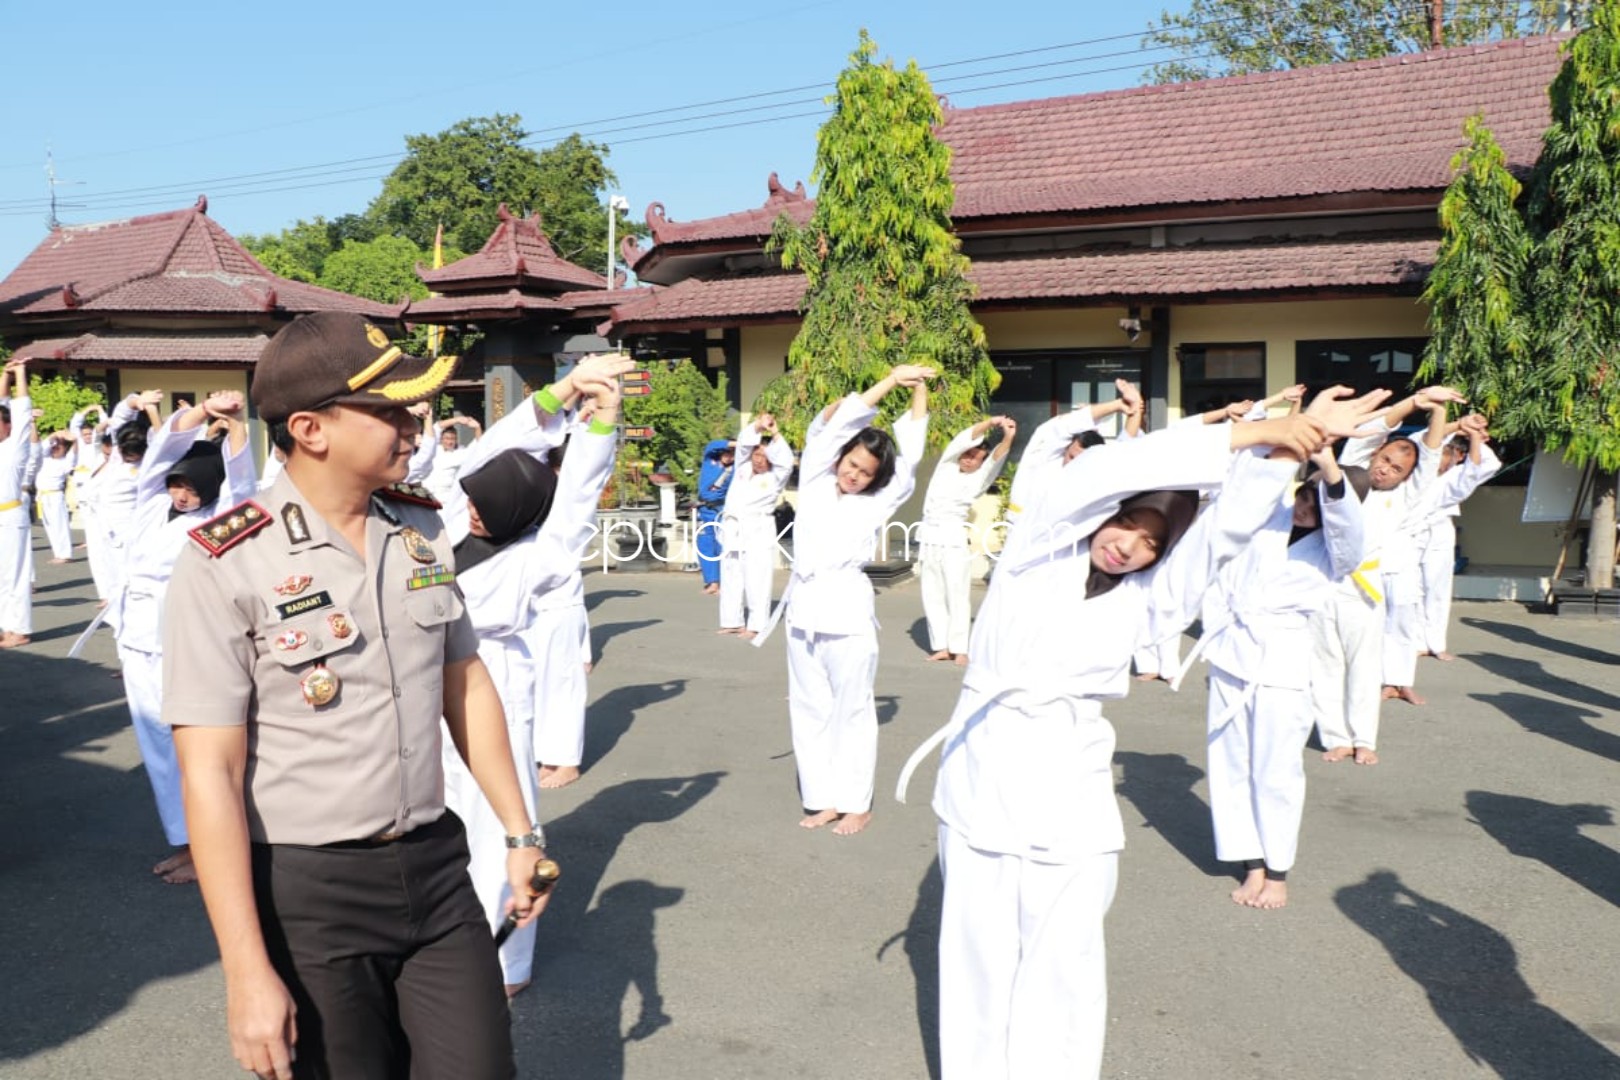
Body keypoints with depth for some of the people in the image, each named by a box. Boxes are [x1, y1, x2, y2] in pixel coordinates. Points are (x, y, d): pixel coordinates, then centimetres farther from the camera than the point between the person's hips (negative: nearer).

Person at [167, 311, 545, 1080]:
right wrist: (248, 975, -17)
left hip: (435, 867, 5)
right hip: (305, 893, -4)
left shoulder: (423, 528, 2)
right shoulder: (225, 565, -15)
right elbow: (209, 775, -16)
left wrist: (519, 833, 13)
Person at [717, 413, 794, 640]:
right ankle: (733, 621, 19)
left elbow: (786, 462, -16)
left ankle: (755, 625, -6)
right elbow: (743, 442, 5)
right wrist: (759, 427, -9)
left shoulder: (775, 478, 1)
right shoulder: (742, 468, 14)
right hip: (733, 530, 5)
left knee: (756, 580, -9)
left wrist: (775, 435, -19)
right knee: (731, 577, 10)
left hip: (758, 531, -5)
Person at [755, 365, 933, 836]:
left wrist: (920, 389, 6)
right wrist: (889, 381, -2)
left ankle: (856, 803, 14)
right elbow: (832, 424, 0)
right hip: (805, 606, 3)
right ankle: (824, 798, 19)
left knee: (851, 708, 3)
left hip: (847, 608, -3)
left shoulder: (878, 502, 4)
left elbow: (911, 451, 4)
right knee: (810, 707, 9)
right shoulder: (815, 484, 8)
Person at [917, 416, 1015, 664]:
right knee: (933, 596, 5)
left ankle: (959, 648, 0)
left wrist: (1008, 437, -30)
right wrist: (990, 422, -18)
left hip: (954, 540, -3)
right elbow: (963, 439, -4)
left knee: (957, 595, -4)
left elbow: (996, 460, -12)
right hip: (930, 539, 3)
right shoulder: (947, 465, 9)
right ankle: (941, 646, 12)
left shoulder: (977, 481, 4)